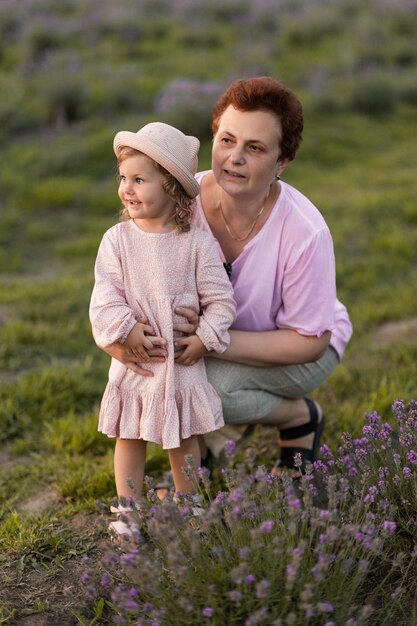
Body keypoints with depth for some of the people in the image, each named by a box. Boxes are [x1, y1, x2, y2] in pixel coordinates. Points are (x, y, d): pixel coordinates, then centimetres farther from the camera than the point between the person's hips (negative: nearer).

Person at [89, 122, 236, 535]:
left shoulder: (198, 242, -9)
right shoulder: (117, 239, -6)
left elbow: (219, 298, -6)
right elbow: (106, 295, -9)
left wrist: (205, 338, -16)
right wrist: (126, 330, -21)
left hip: (183, 360, -1)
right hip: (133, 360, 1)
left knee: (184, 438, 14)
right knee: (129, 437, 10)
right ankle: (127, 510, 24)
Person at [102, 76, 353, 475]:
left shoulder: (304, 233, -31)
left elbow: (309, 342, -24)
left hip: (307, 348, -4)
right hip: (221, 332, 5)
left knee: (210, 384, -30)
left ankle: (302, 417, 1)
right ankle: (212, 437, 10)